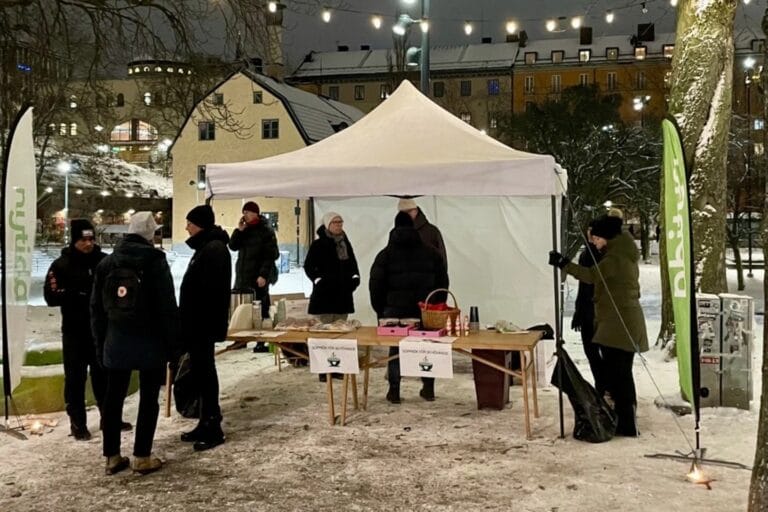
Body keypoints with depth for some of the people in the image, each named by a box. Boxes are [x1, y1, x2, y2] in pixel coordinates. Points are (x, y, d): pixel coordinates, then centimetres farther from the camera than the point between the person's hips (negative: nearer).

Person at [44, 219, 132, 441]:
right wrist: (57, 292, -29)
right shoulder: (62, 264, -5)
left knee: (104, 375, 14)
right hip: (74, 332, -3)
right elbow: (50, 297, -8)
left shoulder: (105, 261, 2)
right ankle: (77, 423, 12)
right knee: (75, 378, 3)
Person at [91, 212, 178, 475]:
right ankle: (142, 457, 6)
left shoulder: (106, 262, 6)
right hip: (150, 341, -4)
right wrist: (171, 343, -4)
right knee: (148, 398, 3)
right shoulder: (155, 260, -9)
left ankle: (112, 456, 16)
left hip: (116, 342, 5)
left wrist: (100, 343, 16)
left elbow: (96, 308, 10)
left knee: (113, 397, 11)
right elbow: (167, 307, -11)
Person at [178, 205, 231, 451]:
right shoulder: (207, 247, 16)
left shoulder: (214, 249, -16)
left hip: (204, 324, -10)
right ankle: (206, 424, 21)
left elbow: (211, 291, -24)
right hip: (198, 323, 10)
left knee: (205, 373, -4)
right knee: (200, 372, 13)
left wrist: (203, 323, -25)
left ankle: (213, 429, 3)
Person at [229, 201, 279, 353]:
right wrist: (239, 230, -5)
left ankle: (262, 342, -3)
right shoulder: (244, 230, 14)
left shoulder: (266, 231, -6)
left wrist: (264, 275, -19)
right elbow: (233, 246, 7)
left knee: (261, 310, -6)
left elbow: (270, 255, -11)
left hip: (259, 276, -7)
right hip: (243, 276, 7)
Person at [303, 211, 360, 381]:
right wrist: (318, 280, -16)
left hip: (343, 294, 6)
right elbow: (309, 266, -5)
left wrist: (355, 277, 5)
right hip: (325, 294, -6)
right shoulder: (318, 244, -5)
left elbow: (352, 263, 21)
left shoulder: (345, 243, 13)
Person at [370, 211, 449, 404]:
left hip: (396, 309, -1)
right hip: (425, 309, 1)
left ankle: (394, 391, 7)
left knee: (395, 349, 6)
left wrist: (380, 310, 8)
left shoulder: (385, 254, 2)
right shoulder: (430, 252, 7)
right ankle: (428, 388, 15)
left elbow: (376, 285, -1)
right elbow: (443, 281, 7)